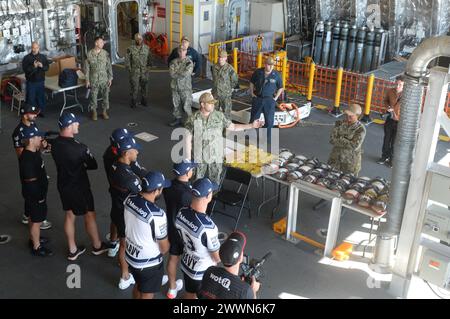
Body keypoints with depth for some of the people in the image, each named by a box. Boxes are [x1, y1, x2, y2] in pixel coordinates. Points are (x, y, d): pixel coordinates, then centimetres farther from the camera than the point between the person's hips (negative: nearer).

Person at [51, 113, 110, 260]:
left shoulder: (55, 143, -8)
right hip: (79, 187, -7)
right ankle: (97, 246, 34)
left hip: (63, 185, 7)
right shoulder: (79, 147, -30)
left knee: (69, 216, 20)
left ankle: (73, 250, 33)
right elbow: (93, 165, -16)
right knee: (89, 216, 14)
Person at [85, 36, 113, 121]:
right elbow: (87, 68, -2)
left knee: (105, 95, 7)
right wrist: (87, 80, -3)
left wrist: (110, 78, 0)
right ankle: (94, 112, 21)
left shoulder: (105, 53, -2)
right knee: (93, 96, 6)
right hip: (94, 80, -1)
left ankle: (104, 111, 23)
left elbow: (109, 66, 3)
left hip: (104, 79, 1)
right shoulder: (89, 54, -6)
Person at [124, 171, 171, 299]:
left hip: (130, 256, 6)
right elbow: (164, 247, -19)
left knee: (138, 286, 31)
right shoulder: (157, 215, -35)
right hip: (149, 263, -6)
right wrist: (164, 250, 3)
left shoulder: (130, 199, -14)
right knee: (146, 295, 19)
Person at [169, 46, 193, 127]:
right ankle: (178, 119, 26)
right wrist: (181, 73, -13)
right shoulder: (174, 62, 6)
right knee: (176, 104, 13)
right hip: (175, 86, 5)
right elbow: (171, 73, -7)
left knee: (186, 106, -4)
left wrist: (176, 73, -9)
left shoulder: (189, 62, -6)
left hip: (185, 87, -5)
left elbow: (187, 73, -19)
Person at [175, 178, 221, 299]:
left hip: (186, 263, 6)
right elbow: (216, 256, -22)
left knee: (189, 294, 30)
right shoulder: (208, 227, -38)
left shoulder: (181, 213, -18)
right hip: (203, 271, -6)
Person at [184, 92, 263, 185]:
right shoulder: (193, 119, -9)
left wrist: (251, 125, -3)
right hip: (199, 157, -1)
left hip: (216, 156, 1)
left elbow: (233, 127, 4)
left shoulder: (219, 116, -4)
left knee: (215, 182, 12)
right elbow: (188, 139, -5)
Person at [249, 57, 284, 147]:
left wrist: (276, 98, -3)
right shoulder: (258, 72, -5)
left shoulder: (276, 75, -8)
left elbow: (280, 88, 4)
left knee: (269, 121, 2)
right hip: (257, 99, 2)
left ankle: (268, 140, 16)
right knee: (254, 118, 13)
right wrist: (252, 93, 5)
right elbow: (252, 82, 12)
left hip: (269, 100, -2)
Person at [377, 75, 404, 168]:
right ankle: (384, 157, 36)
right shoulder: (391, 91, -7)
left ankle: (391, 159, 27)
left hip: (399, 122, -4)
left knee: (394, 142, 9)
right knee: (386, 139, 18)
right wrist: (387, 107, -7)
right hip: (390, 119, 4)